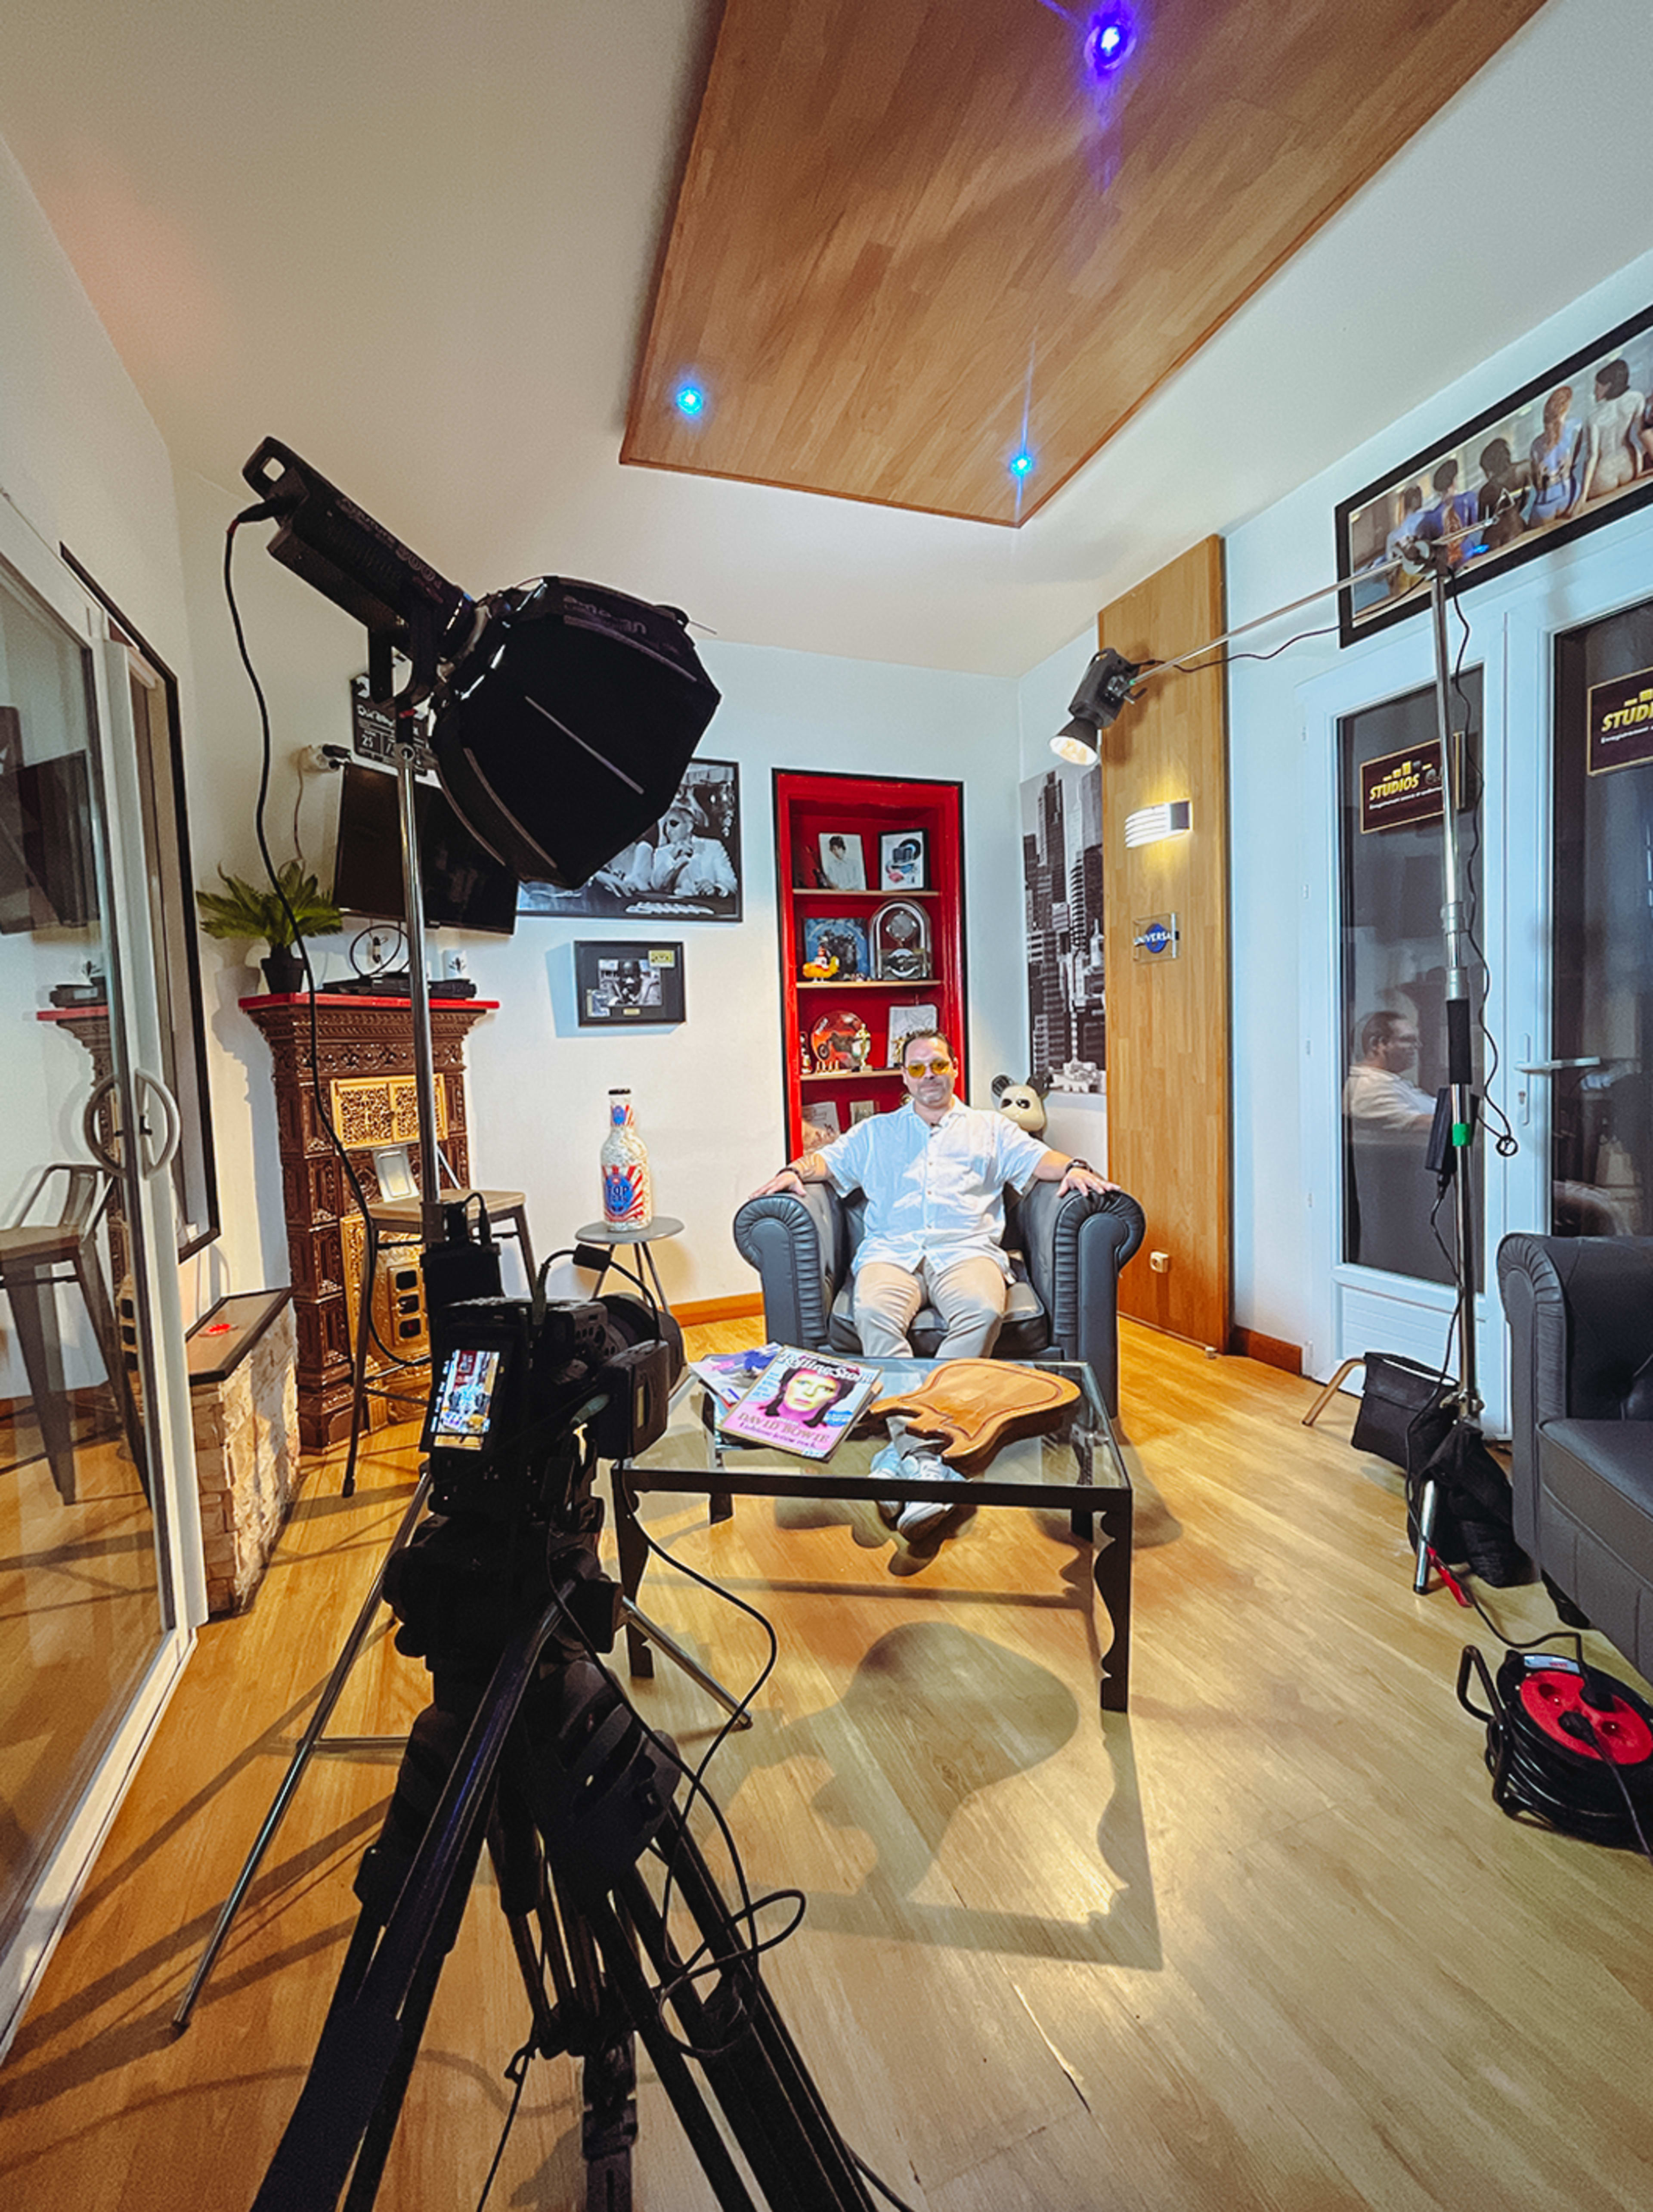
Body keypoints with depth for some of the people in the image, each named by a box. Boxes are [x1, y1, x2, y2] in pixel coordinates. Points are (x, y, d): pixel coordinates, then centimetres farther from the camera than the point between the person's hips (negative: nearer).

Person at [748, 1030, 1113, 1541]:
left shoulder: (990, 1127, 27)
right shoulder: (875, 1132, 29)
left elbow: (1038, 1159, 14)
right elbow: (830, 1160, 18)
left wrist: (1074, 1168, -9)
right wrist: (796, 1170, -5)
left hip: (966, 1249, 0)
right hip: (892, 1251, 1)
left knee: (983, 1311, -36)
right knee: (874, 1312, -34)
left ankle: (907, 1450, -33)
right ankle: (925, 1460, -36)